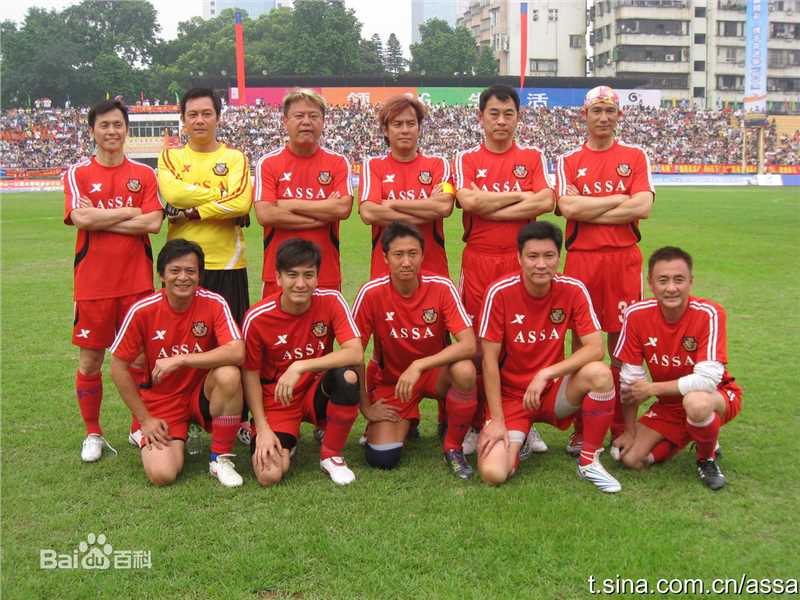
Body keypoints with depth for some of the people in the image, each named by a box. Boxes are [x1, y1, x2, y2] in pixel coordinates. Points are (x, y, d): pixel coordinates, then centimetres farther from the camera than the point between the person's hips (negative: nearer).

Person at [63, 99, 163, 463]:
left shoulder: (144, 174, 6)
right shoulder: (78, 173, 3)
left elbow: (154, 223, -7)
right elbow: (81, 218, -14)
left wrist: (100, 220, -10)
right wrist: (130, 212, -7)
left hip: (137, 282, 1)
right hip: (92, 283, -1)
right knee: (90, 361, 6)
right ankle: (92, 434, 22)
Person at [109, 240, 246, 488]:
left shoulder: (214, 304, -15)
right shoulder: (143, 311, -14)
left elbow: (237, 353, -29)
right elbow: (119, 368, -6)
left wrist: (180, 360, -31)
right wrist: (145, 419, -6)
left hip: (202, 394, 0)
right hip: (161, 401, 0)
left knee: (229, 374, -33)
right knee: (162, 474, -21)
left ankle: (220, 458, -12)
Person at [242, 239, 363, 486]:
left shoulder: (331, 301, -14)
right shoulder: (257, 318, -16)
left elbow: (355, 353, -26)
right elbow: (250, 375, -5)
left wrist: (300, 367, -33)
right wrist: (263, 429, -12)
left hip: (318, 393, 1)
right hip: (277, 400, -1)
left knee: (348, 377, -33)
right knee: (269, 475, -23)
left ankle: (331, 454, -7)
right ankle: (285, 442, 16)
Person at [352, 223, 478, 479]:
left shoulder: (441, 287, -18)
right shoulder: (371, 293, -18)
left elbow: (469, 345, -26)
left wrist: (418, 366, -35)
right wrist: (366, 407, -8)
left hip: (435, 373, 0)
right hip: (391, 379, 0)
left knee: (464, 370, -35)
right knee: (382, 458, -18)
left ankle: (454, 447, -9)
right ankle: (405, 424, 20)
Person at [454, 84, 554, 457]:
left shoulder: (533, 158, 10)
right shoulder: (467, 159, 8)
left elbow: (545, 202, -7)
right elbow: (467, 201, -11)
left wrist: (489, 207, -10)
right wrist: (520, 195, -6)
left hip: (521, 259, 1)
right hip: (478, 260, 0)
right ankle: (475, 423, 13)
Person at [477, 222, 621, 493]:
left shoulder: (573, 290, -11)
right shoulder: (500, 292, -16)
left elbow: (595, 348, -16)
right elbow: (489, 361, -13)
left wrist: (545, 374, -26)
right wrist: (497, 420, -15)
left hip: (554, 391, 1)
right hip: (510, 395, -1)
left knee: (599, 373, -30)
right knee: (493, 474, -21)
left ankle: (589, 461, -9)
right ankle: (519, 437, 16)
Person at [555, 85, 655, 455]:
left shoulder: (635, 157, 9)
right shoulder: (568, 161, 9)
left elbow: (644, 206, -6)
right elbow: (567, 207, -8)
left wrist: (588, 212, -7)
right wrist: (619, 199, -5)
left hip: (624, 259, 0)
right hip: (580, 259, 0)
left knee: (622, 344, 3)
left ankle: (621, 426, 15)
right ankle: (581, 428, 14)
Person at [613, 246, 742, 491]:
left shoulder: (709, 314, -26)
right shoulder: (637, 315, -16)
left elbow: (707, 380, -32)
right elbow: (630, 378, -9)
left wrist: (652, 389, -23)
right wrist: (630, 431, -4)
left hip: (719, 396, -4)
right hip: (669, 404, 4)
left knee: (695, 402, -39)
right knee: (631, 458, -11)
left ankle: (707, 458, -6)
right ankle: (684, 436, 18)